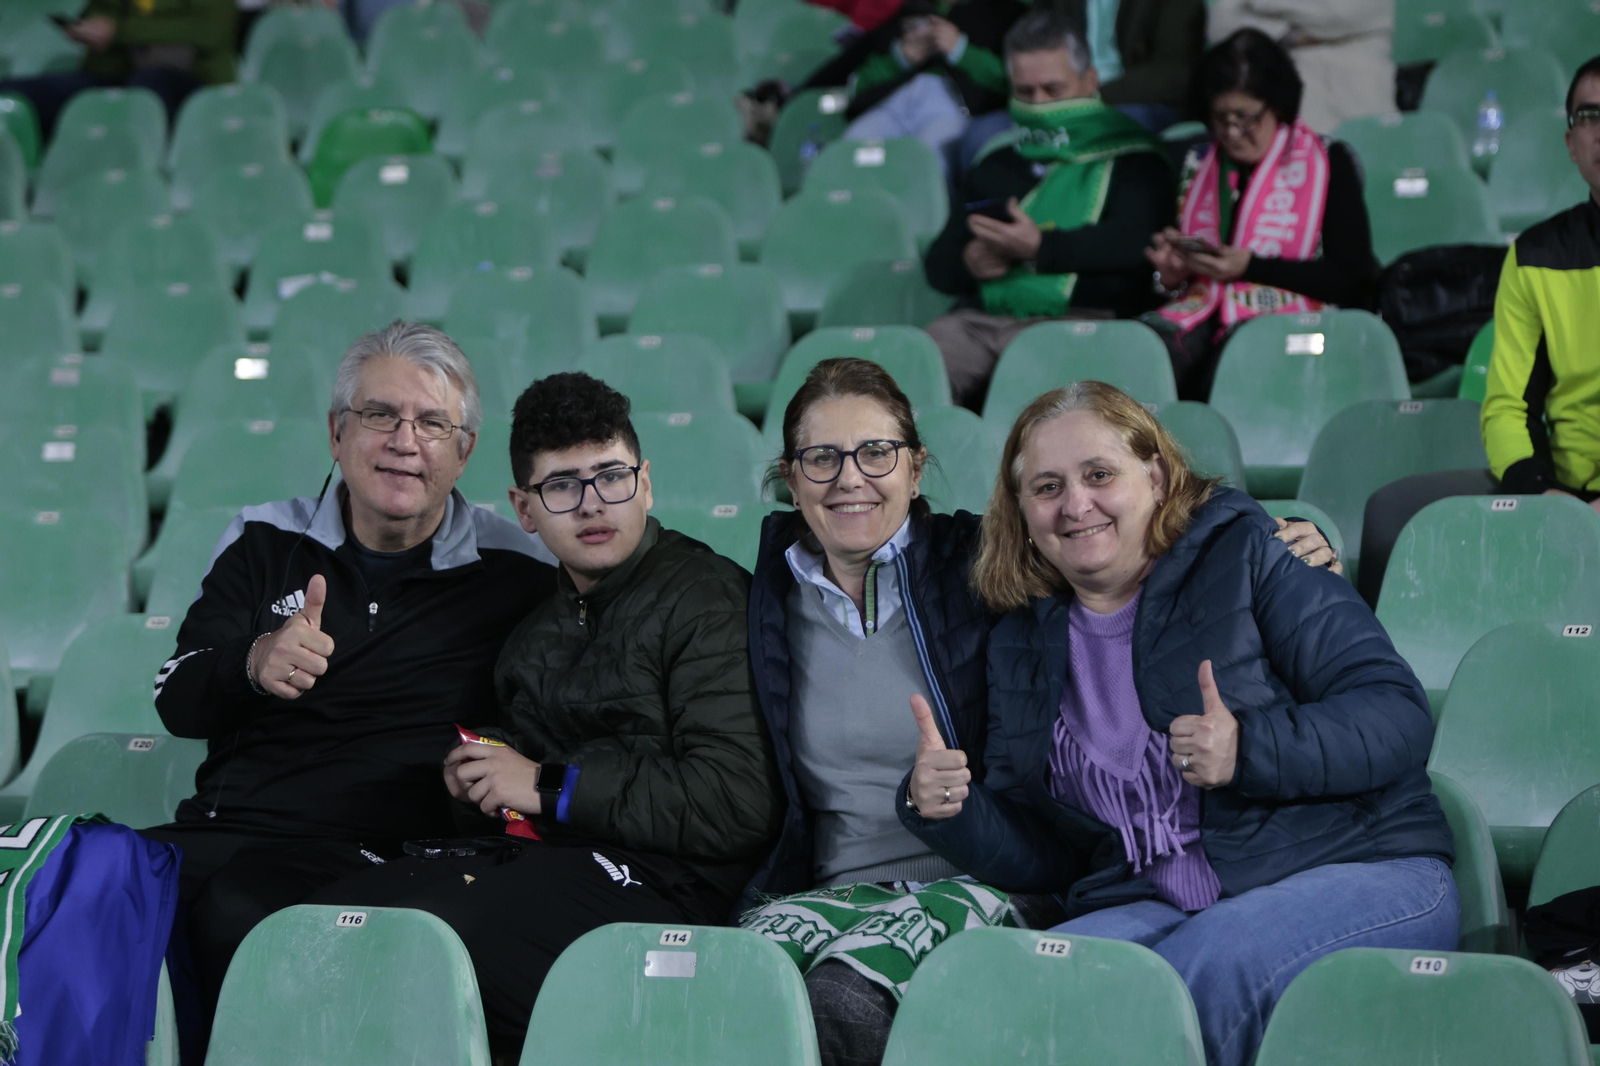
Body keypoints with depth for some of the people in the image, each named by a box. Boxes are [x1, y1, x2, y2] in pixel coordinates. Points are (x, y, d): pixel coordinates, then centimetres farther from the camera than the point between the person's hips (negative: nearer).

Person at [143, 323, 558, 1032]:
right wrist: (252, 666, -13)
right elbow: (175, 703, 8)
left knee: (239, 910, -36)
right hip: (218, 831, 3)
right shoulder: (265, 542, 16)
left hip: (363, 852, -3)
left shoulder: (514, 574, 7)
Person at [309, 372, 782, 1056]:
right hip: (532, 857, 8)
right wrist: (471, 765, 17)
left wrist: (552, 787, -8)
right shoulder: (540, 621, 23)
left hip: (653, 878, -7)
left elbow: (736, 805, -14)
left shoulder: (707, 600, -2)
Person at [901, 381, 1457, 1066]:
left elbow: (1398, 717, -7)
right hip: (1149, 906, 3)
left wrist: (1250, 750, -22)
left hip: (1356, 875, -3)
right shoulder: (1023, 643, 17)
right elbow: (1042, 854, 17)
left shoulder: (1245, 554, 2)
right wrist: (942, 811, -3)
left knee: (1198, 972, -35)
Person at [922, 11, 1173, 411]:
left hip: (1077, 318, -4)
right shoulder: (996, 161, 26)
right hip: (980, 317, 4)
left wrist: (1040, 248, -18)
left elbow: (1132, 243, -8)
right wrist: (968, 264, -1)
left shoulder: (1131, 160, 10)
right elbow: (938, 261, 23)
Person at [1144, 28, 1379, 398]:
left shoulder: (1326, 163, 9)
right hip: (1205, 313, 4)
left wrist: (1250, 267, -9)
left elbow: (1354, 281, -1)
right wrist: (1171, 275, 3)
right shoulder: (1198, 165, 23)